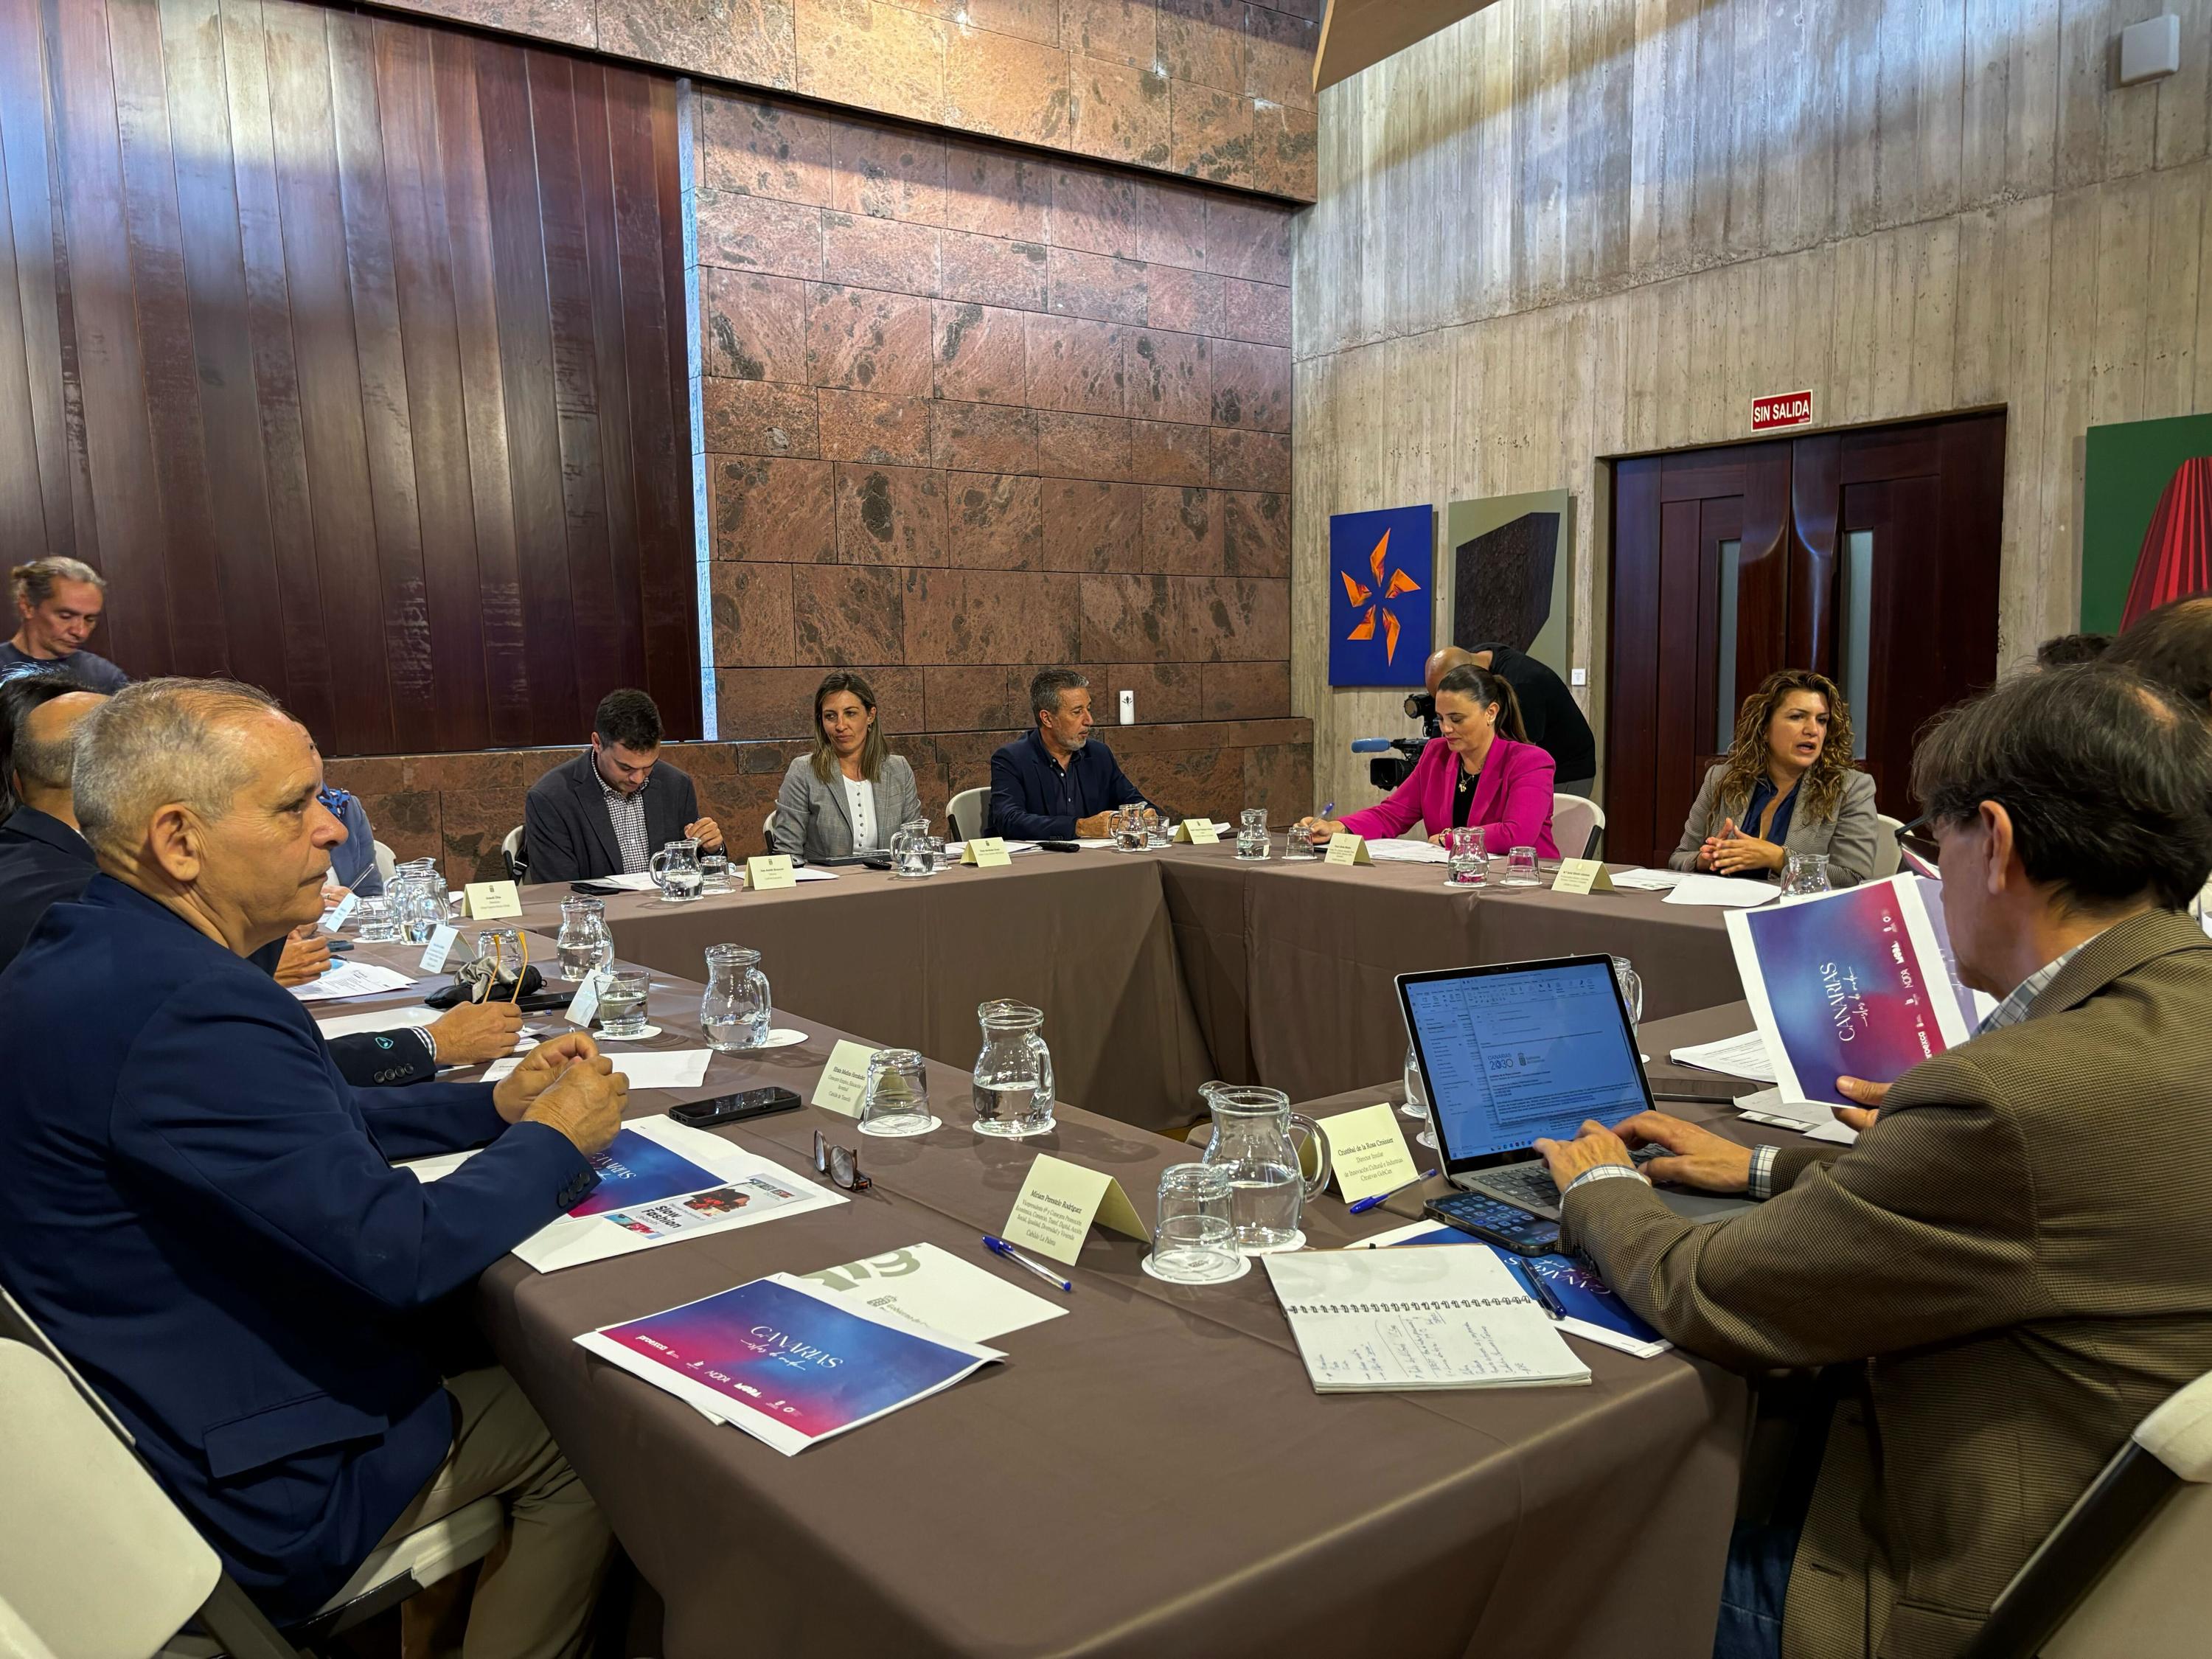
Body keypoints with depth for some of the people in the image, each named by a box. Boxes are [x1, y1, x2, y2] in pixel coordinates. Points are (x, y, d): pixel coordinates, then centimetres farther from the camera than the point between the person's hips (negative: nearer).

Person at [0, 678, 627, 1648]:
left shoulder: (82, 957, 1)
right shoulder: (186, 1010, -33)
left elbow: (300, 1124, 11)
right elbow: (403, 1250, -32)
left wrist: (493, 1106, 1)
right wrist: (556, 1139, -15)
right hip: (253, 1495, -10)